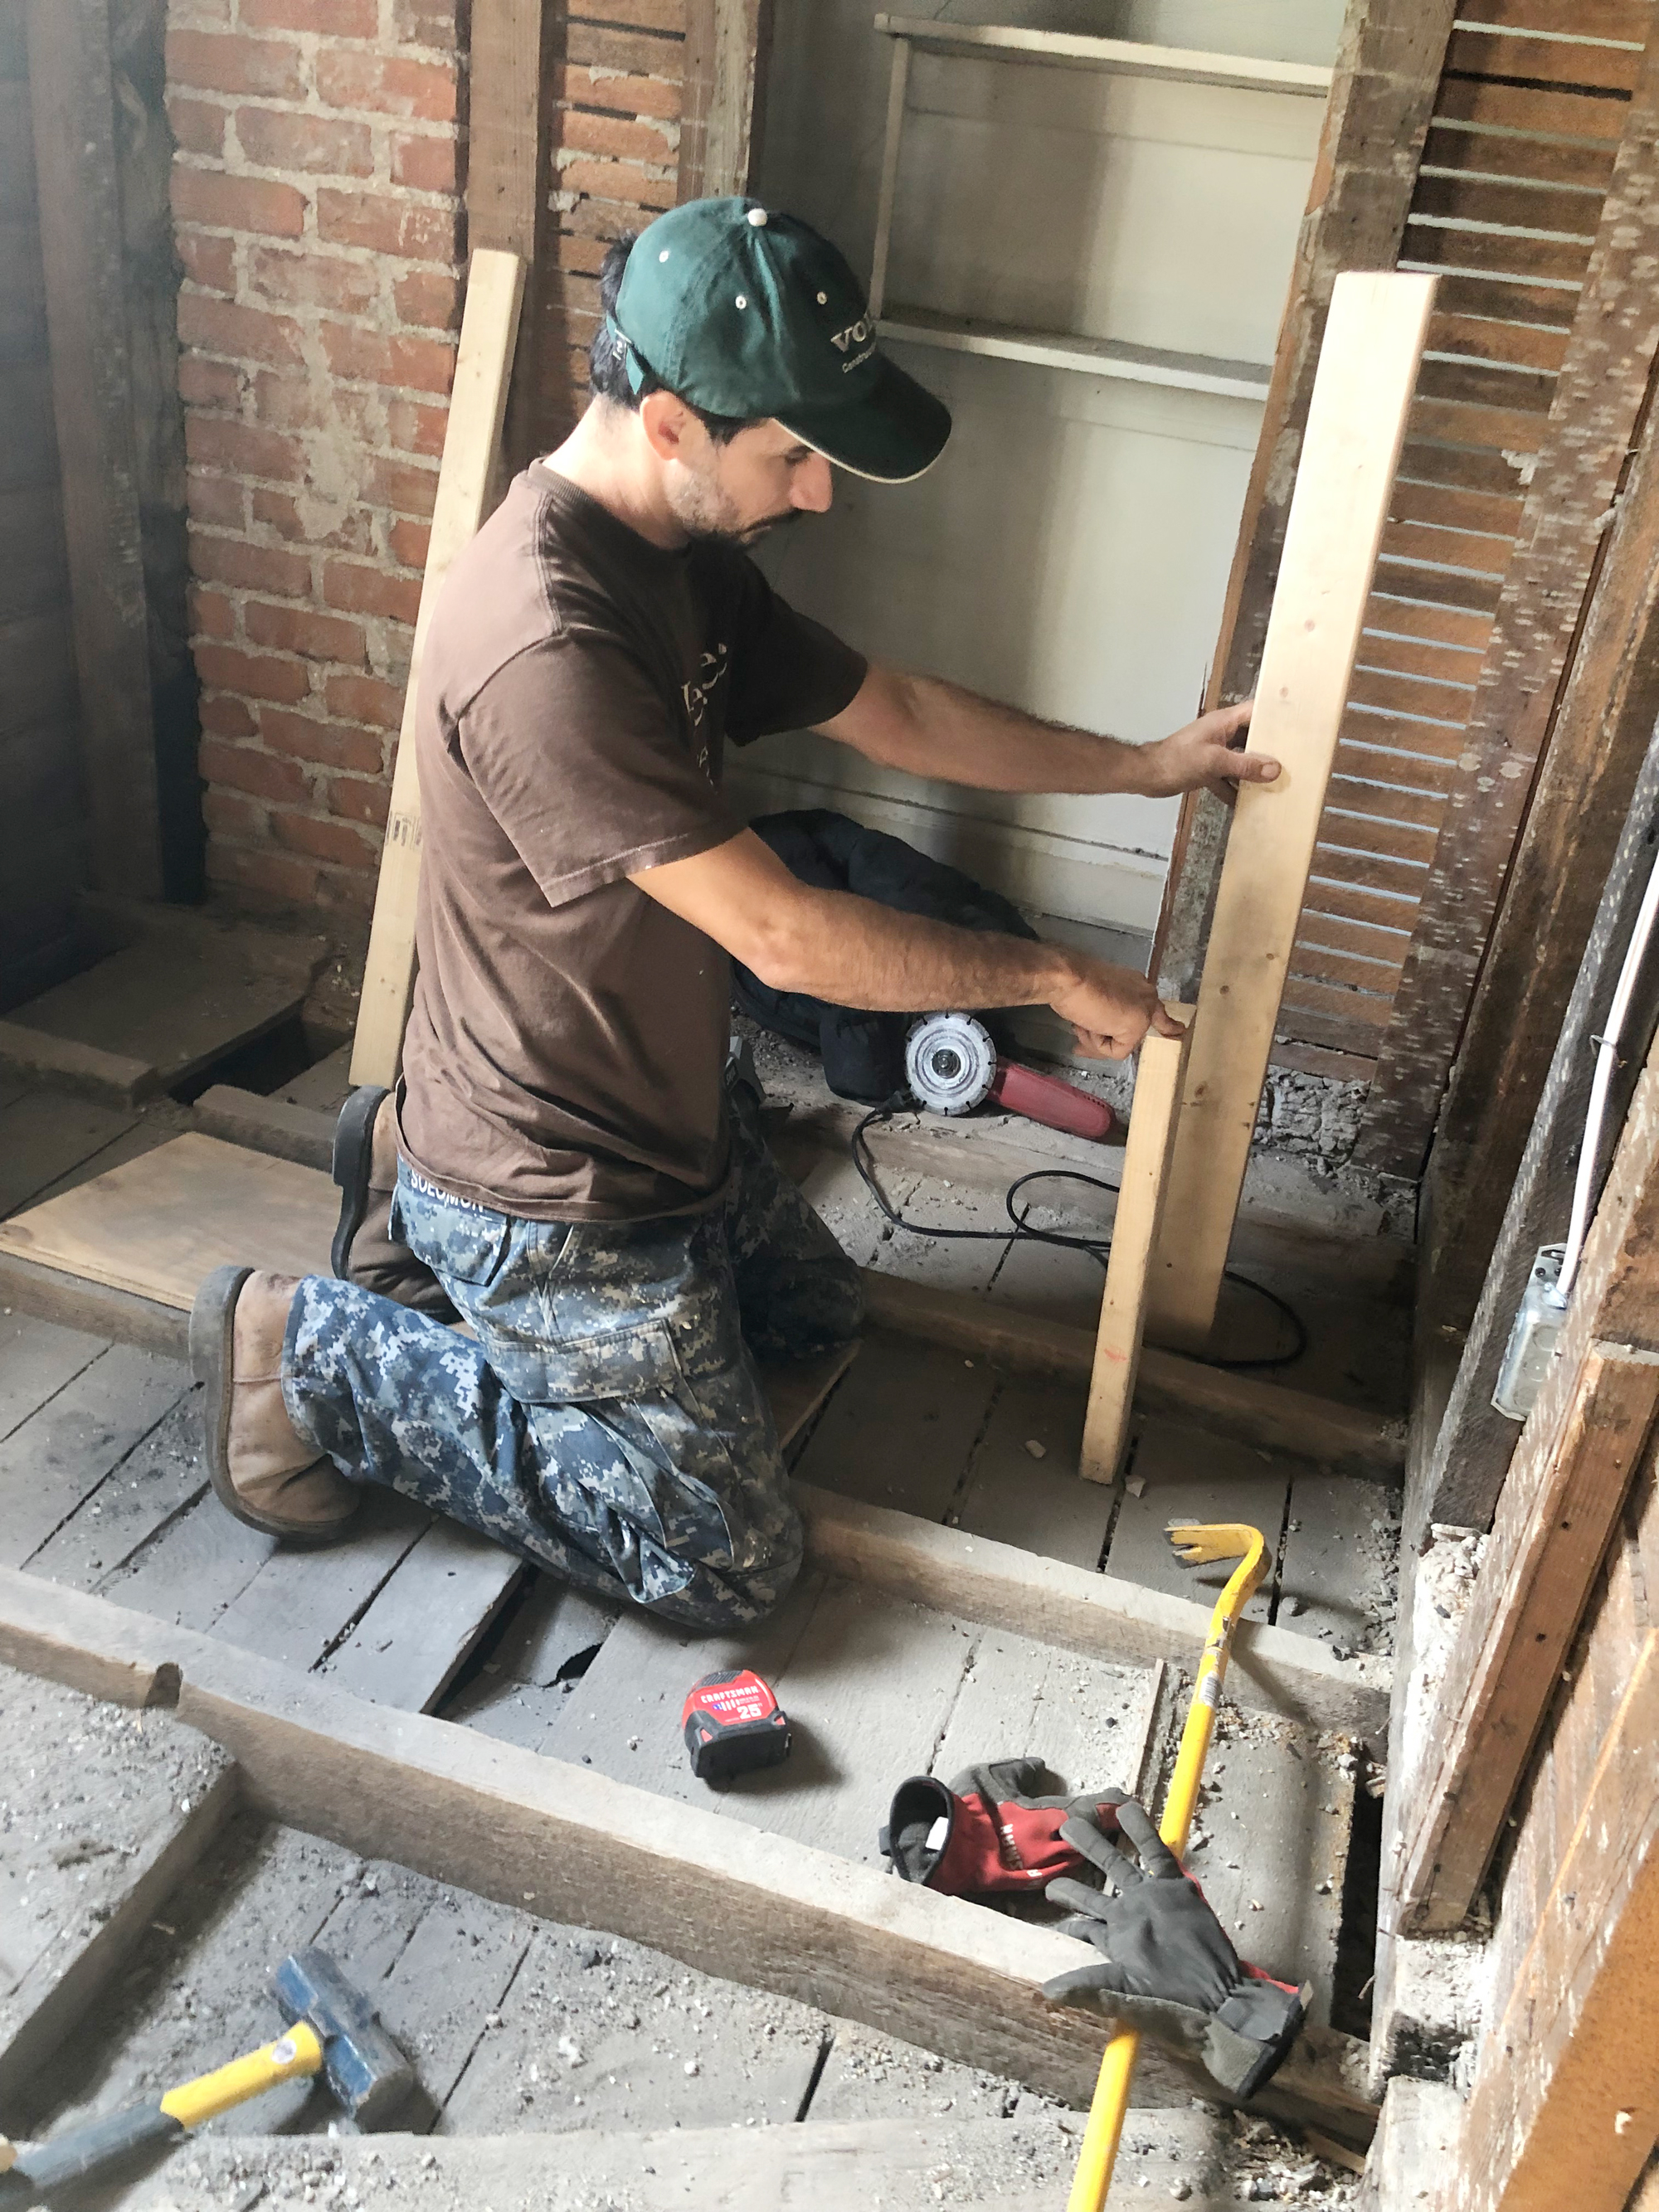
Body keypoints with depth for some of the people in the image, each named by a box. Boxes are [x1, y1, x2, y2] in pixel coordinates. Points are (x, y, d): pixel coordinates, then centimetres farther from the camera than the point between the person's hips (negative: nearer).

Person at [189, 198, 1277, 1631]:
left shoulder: (688, 558, -1)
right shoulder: (548, 646, -32)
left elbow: (893, 715, 10)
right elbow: (789, 941, -31)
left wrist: (1145, 765, 8)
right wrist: (1052, 977, -18)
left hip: (666, 1112, 9)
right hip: (558, 1202, -9)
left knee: (818, 1313, 31)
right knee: (732, 1562, 1)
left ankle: (425, 1157, 25)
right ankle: (321, 1357, 6)